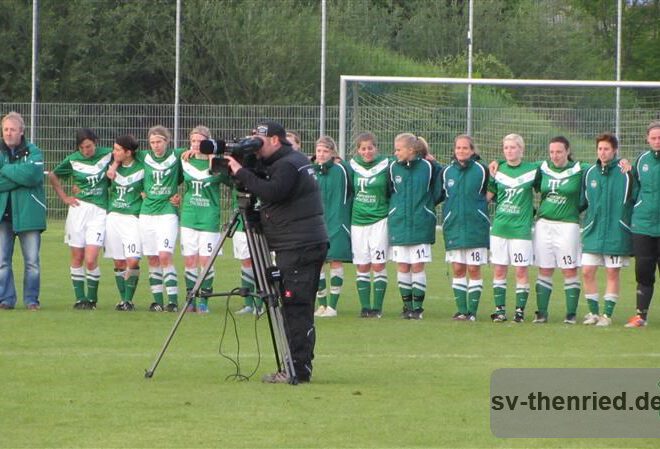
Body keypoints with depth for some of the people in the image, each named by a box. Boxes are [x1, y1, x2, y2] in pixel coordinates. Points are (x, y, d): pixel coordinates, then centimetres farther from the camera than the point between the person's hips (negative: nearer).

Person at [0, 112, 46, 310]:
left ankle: (31, 299, 10)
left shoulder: (33, 152, 3)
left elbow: (32, 175, -16)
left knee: (32, 260, 1)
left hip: (28, 213, -2)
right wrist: (19, 176, -12)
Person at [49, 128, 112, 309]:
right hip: (78, 208, 2)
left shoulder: (107, 155, -1)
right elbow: (52, 176, 16)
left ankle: (92, 298, 6)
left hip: (99, 212, -2)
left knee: (91, 259, -11)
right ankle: (79, 298, 13)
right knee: (77, 258, 4)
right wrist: (64, 197, 10)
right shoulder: (73, 160, 2)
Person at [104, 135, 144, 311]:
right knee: (119, 262, 4)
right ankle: (122, 299, 12)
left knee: (133, 261, -13)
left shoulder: (142, 169, -4)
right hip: (113, 216, 4)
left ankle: (129, 299, -3)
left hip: (133, 217, -4)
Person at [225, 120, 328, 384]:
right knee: (297, 309, 11)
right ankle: (297, 368, 14)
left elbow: (272, 192, -27)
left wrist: (241, 173, -19)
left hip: (299, 248, -10)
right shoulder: (295, 160, 19)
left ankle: (298, 369, -11)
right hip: (305, 245, 10)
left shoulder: (288, 165, -12)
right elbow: (267, 191, 20)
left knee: (296, 308, -10)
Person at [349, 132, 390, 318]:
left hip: (379, 221, -3)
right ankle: (365, 307, 8)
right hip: (358, 221, 3)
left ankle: (377, 307, -1)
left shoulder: (385, 166, -4)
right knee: (362, 266, 4)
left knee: (378, 265, -5)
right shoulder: (353, 166, 5)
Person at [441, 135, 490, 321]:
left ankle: (472, 310, 3)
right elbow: (439, 195, 19)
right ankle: (461, 310, 9)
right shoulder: (447, 172, 7)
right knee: (457, 269, 3)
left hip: (476, 227, -3)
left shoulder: (481, 170, -2)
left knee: (474, 269, -1)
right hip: (453, 227, 3)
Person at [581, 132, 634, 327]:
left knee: (612, 273, 2)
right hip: (592, 231, 4)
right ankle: (593, 312, 13)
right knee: (587, 272, 1)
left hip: (616, 232, -4)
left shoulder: (625, 172, -5)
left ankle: (607, 314, 9)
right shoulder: (590, 173, 7)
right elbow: (583, 201, 16)